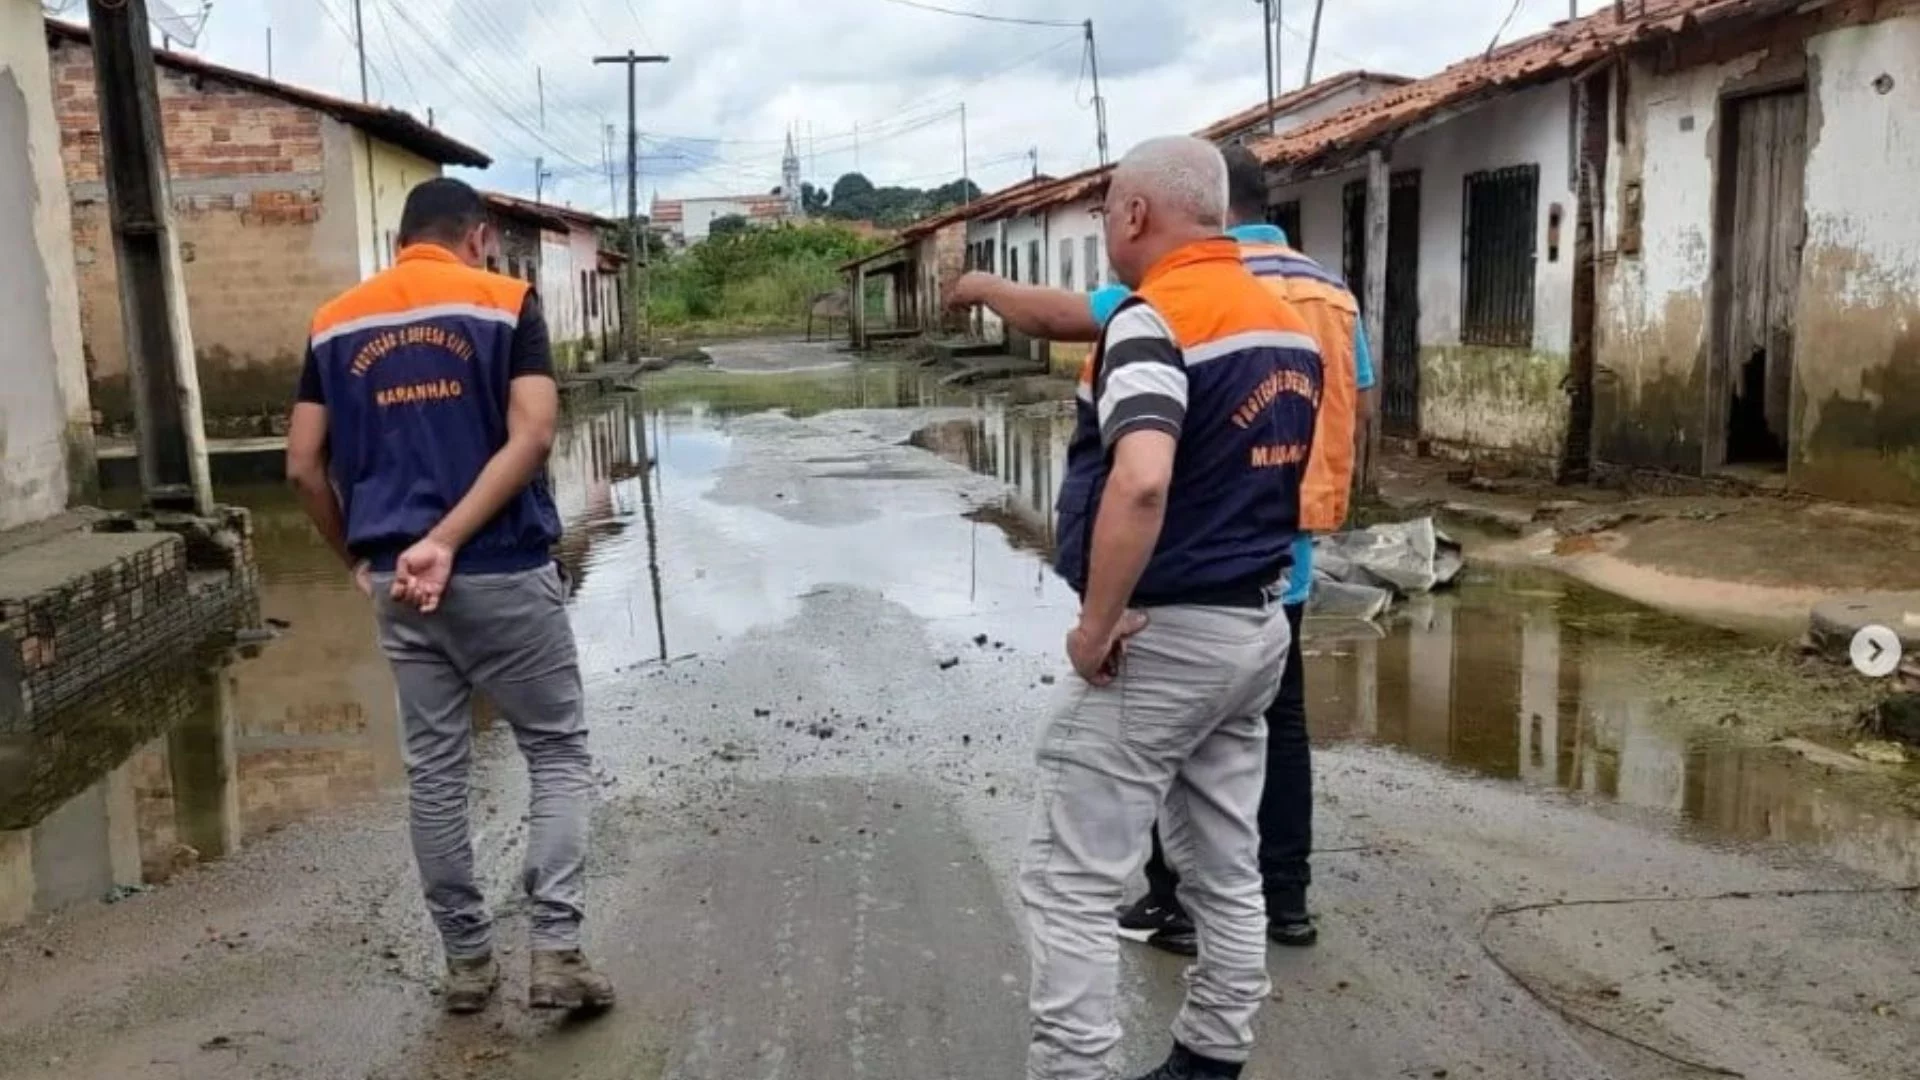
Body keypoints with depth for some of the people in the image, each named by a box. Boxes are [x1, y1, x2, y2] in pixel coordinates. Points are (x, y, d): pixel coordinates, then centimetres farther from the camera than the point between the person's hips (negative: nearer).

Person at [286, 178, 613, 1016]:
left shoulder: (336, 323, 8)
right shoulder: (506, 302, -3)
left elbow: (304, 466, 5)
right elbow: (530, 438, -16)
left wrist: (358, 557, 15)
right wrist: (447, 540, -16)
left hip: (396, 584, 4)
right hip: (503, 572, -4)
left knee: (434, 768, 12)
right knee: (557, 752, 8)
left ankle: (467, 960, 20)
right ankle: (556, 952, -1)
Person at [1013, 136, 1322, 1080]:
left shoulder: (1155, 319, -17)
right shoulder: (1288, 327, 10)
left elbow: (1140, 481, -32)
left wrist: (1096, 624, -23)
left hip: (1158, 639, -9)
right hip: (1257, 627, 9)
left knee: (1071, 881, -1)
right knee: (1226, 873, 16)